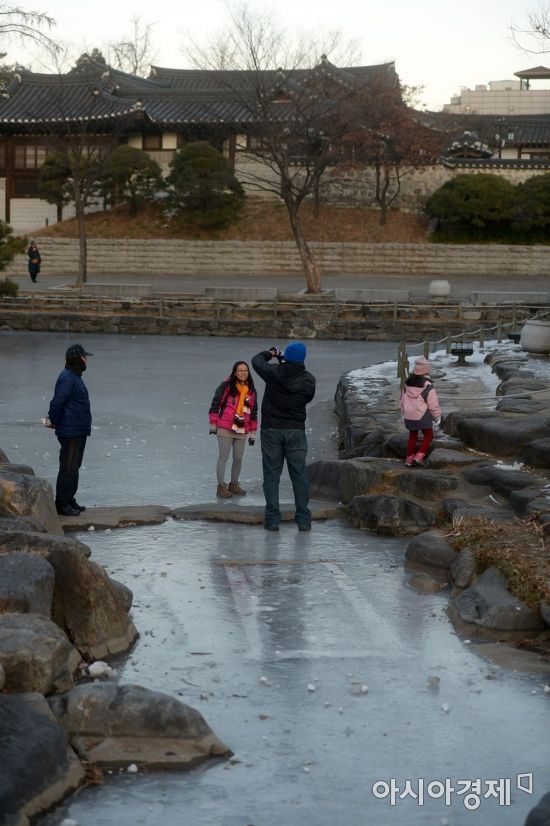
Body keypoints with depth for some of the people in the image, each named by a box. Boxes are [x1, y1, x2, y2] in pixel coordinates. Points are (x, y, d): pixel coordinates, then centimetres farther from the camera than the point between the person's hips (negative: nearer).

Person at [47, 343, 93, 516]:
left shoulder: (75, 377, 14)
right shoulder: (67, 378, -19)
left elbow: (57, 403, 19)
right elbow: (57, 403, -22)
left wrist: (53, 419, 9)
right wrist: (54, 422, -9)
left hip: (79, 431, 10)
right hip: (70, 432, -10)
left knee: (74, 467, 16)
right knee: (68, 468, -6)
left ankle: (69, 500, 25)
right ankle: (62, 504, -1)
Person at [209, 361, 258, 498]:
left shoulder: (251, 391, 10)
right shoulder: (226, 386, -5)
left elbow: (253, 413, 16)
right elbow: (215, 404, -3)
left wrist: (253, 433, 14)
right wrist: (213, 424, -4)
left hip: (242, 431, 5)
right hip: (225, 429, -4)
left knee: (238, 458, 7)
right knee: (223, 457, -4)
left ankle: (234, 484, 22)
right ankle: (221, 486, 1)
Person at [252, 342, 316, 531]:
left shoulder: (274, 372, -10)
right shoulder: (308, 380, -7)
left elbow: (256, 360, 7)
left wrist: (270, 354, 27)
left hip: (271, 430, -1)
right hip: (296, 431, 1)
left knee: (271, 475, 5)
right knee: (299, 475, 7)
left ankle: (272, 518, 2)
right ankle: (303, 519, 5)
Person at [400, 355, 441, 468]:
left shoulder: (407, 383, 2)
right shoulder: (428, 386, -16)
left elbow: (402, 399, 13)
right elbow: (433, 404, -12)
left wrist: (403, 413, 26)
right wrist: (437, 416, 3)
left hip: (409, 416, 5)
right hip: (422, 416, -5)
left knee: (413, 435, 20)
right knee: (428, 435, 11)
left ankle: (409, 459, 18)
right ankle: (419, 457, -2)